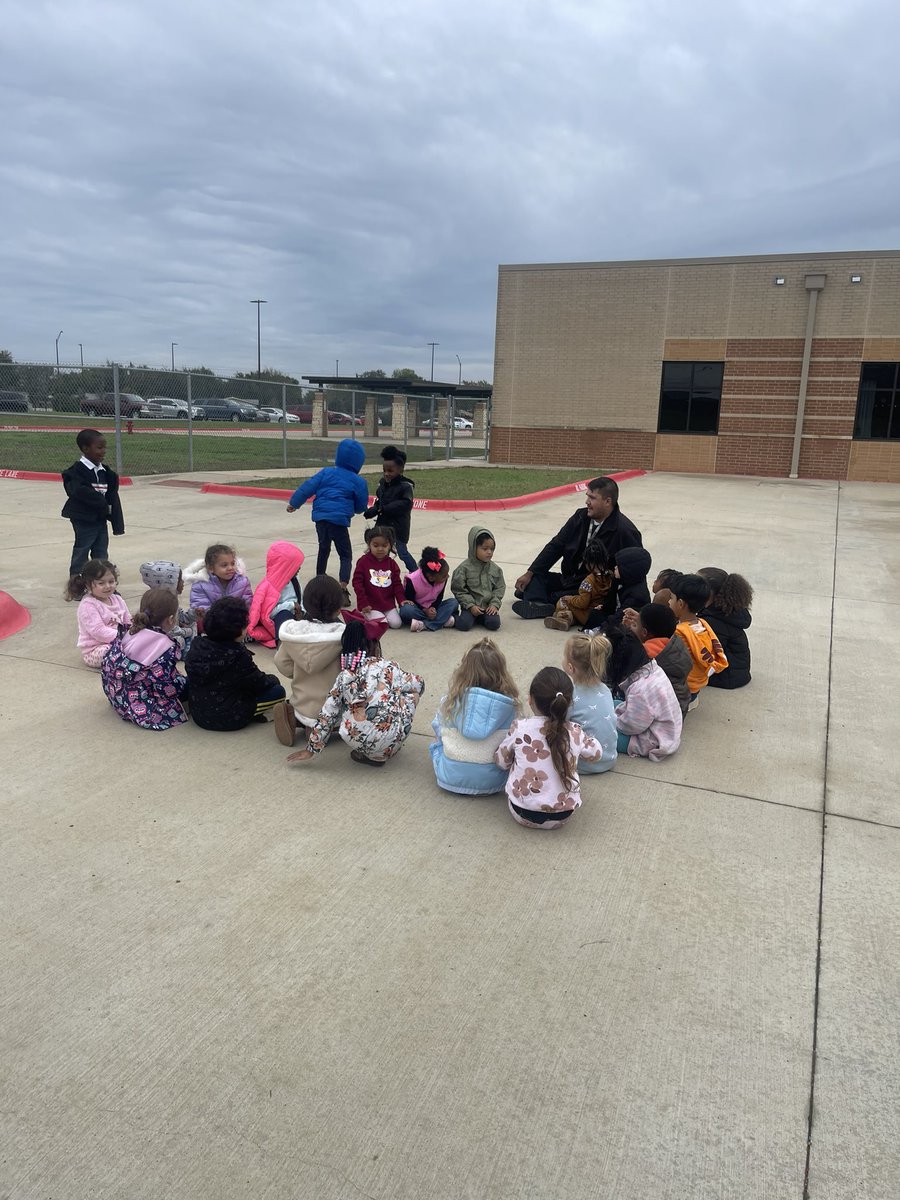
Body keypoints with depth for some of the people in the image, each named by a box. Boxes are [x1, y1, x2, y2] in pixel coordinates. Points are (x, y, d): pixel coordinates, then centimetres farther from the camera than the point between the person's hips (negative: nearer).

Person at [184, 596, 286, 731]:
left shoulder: (198, 645, -4)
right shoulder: (238, 655, -23)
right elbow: (260, 683, -11)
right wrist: (273, 679, 14)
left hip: (198, 715, 7)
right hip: (228, 720, -7)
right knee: (278, 691, 3)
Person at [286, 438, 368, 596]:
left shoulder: (326, 472, 9)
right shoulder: (358, 481, 0)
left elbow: (308, 487, 6)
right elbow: (362, 506, 6)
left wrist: (294, 503, 15)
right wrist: (351, 510, 28)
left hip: (320, 516, 5)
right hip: (339, 519, -4)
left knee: (324, 549, 26)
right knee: (346, 555, 2)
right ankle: (342, 590, -16)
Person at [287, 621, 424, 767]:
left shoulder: (344, 676, 5)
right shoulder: (389, 668, 1)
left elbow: (327, 715, 7)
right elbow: (419, 684, 17)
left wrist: (311, 749, 17)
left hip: (357, 742, 3)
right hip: (390, 741, -3)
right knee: (412, 692, 21)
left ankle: (365, 754, 18)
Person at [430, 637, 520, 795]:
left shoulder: (451, 700, -9)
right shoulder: (509, 704, -11)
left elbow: (438, 728, 7)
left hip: (451, 778, 1)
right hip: (492, 782, 0)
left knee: (438, 739, 26)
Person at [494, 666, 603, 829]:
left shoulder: (520, 728, -13)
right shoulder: (575, 733, -9)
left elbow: (501, 761, 3)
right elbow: (596, 753, 12)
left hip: (522, 813, -1)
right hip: (563, 816, 1)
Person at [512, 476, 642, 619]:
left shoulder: (625, 531, -18)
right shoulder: (581, 516, 0)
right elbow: (556, 546, 4)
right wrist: (529, 574, -3)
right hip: (569, 579, 8)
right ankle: (538, 604, -30)